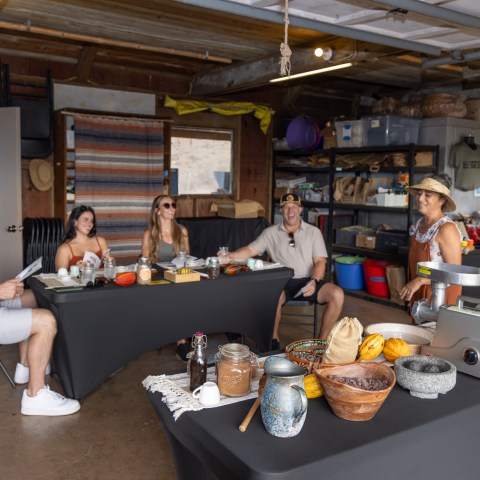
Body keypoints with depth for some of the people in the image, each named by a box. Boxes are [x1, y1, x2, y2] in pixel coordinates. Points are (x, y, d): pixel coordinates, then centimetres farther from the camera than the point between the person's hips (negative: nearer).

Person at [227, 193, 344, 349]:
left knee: (337, 294, -26)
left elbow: (320, 261, 3)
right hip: (282, 282, -1)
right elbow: (251, 250, 4)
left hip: (307, 281, 1)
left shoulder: (313, 232, 10)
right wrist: (231, 256, -17)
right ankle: (273, 341, -11)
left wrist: (314, 282, -16)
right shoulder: (271, 232, 10)